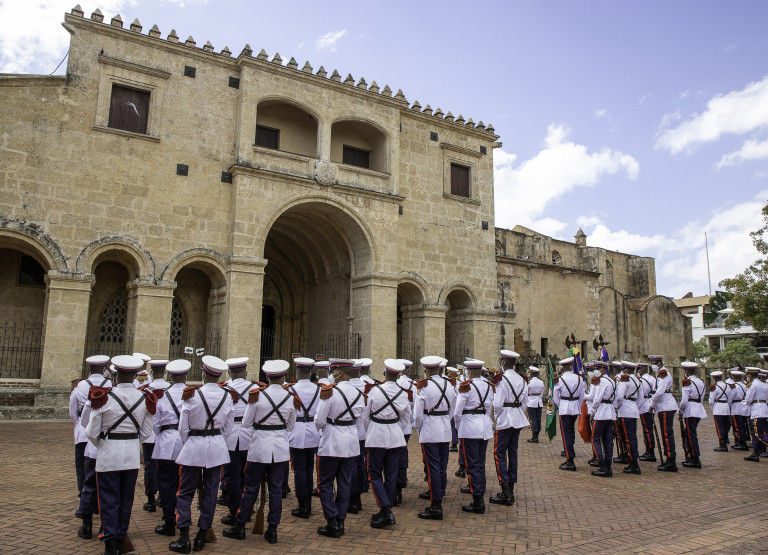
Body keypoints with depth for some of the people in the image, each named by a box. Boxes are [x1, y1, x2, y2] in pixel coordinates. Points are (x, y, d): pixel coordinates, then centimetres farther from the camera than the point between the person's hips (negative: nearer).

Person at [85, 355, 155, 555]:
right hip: (132, 455, 3)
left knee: (109, 499, 7)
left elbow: (92, 433, -6)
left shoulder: (104, 398, -12)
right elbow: (145, 433, 4)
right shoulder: (144, 399, -3)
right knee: (126, 498, 16)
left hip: (109, 455, -3)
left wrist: (102, 446, 13)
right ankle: (121, 537, 27)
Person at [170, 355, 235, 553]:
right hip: (217, 448, 3)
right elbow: (228, 429, 5)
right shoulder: (227, 396, -2)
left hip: (194, 447, -3)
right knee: (210, 492, 10)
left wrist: (188, 444, 11)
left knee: (185, 492, 7)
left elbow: (183, 428, -5)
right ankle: (202, 537, 18)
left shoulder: (192, 395, -12)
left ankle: (184, 539, 6)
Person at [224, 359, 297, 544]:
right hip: (281, 447, 2)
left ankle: (239, 527, 20)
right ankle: (272, 530, 14)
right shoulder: (290, 398, -2)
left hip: (259, 446, -2)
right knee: (276, 488, 9)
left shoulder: (257, 395, -11)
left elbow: (246, 423, -2)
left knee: (251, 487, 8)